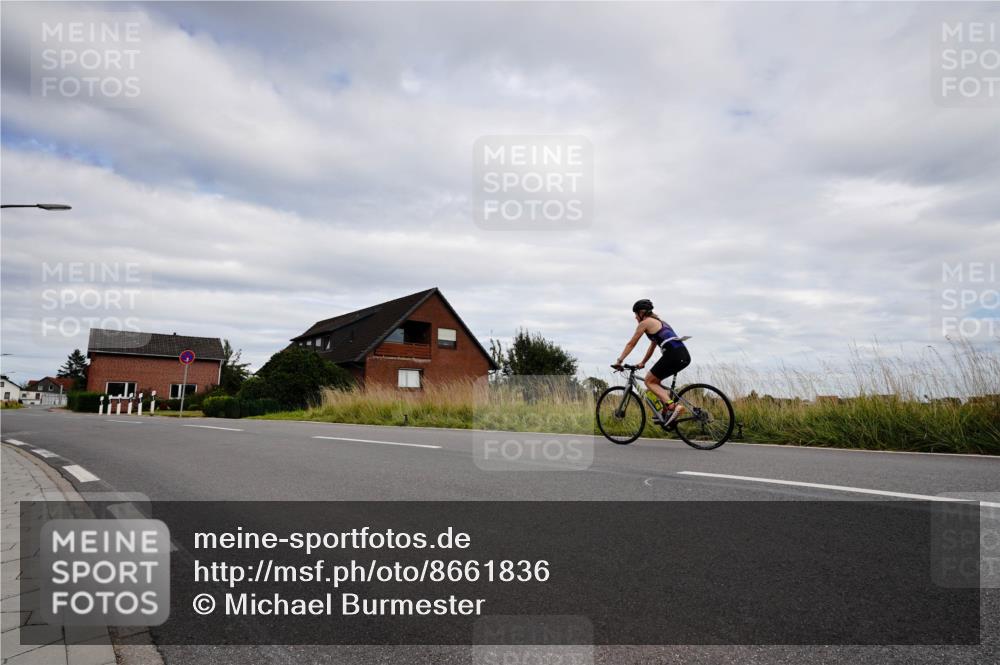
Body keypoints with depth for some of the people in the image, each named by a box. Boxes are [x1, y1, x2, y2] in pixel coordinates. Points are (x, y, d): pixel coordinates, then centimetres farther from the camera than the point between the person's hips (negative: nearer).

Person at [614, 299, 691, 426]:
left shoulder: (645, 323, 4)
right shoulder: (658, 321, 29)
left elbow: (631, 344, 8)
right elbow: (652, 346, 36)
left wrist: (619, 361, 13)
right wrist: (642, 363, 41)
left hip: (673, 354, -9)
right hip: (684, 355, 9)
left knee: (649, 381, 4)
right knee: (655, 380, 23)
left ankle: (673, 406, -14)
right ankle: (666, 411, 13)